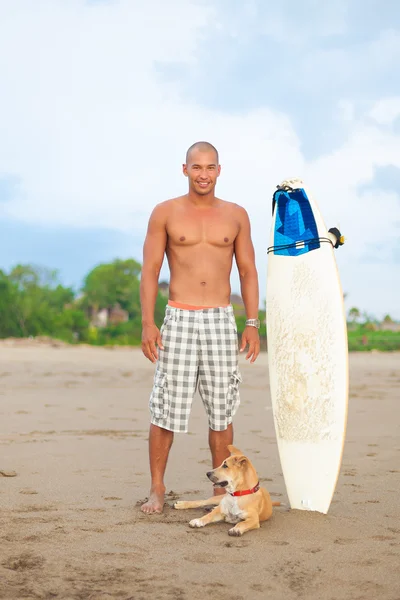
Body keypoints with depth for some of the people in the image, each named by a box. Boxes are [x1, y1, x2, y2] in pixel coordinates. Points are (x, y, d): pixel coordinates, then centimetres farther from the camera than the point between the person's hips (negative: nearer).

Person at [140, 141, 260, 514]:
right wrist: (147, 323, -8)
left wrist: (252, 323, 2)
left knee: (222, 410, 4)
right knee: (166, 409, -1)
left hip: (221, 320, 2)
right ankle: (157, 490, 12)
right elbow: (150, 271, 1)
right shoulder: (165, 213, 3)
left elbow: (248, 272, 10)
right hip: (179, 319, -1)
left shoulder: (236, 215, 8)